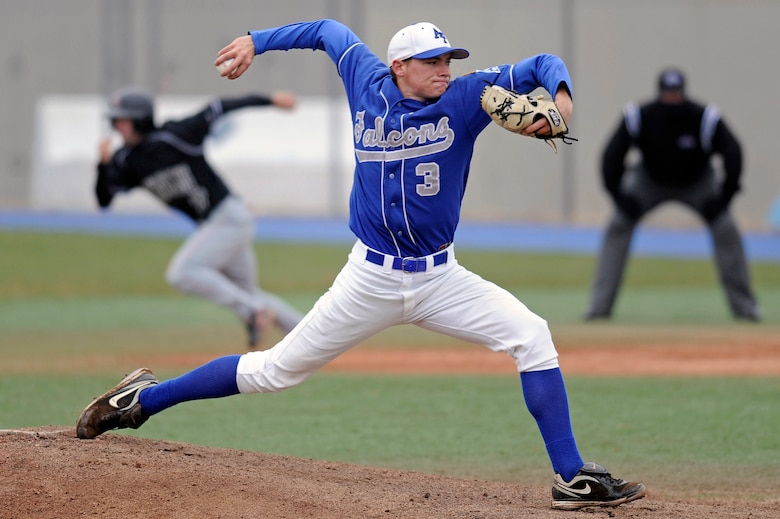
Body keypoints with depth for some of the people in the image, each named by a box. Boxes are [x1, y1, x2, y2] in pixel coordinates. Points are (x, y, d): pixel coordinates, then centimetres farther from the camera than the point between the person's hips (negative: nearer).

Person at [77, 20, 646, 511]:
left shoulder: (465, 97, -8)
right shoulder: (368, 82, -4)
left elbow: (541, 66, -12)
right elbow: (328, 30, 14)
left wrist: (558, 97, -32)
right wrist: (257, 41, 13)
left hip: (441, 278, 1)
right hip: (372, 279, -1)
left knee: (531, 335, -17)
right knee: (277, 369, 3)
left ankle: (572, 477, -13)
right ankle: (143, 399, 18)